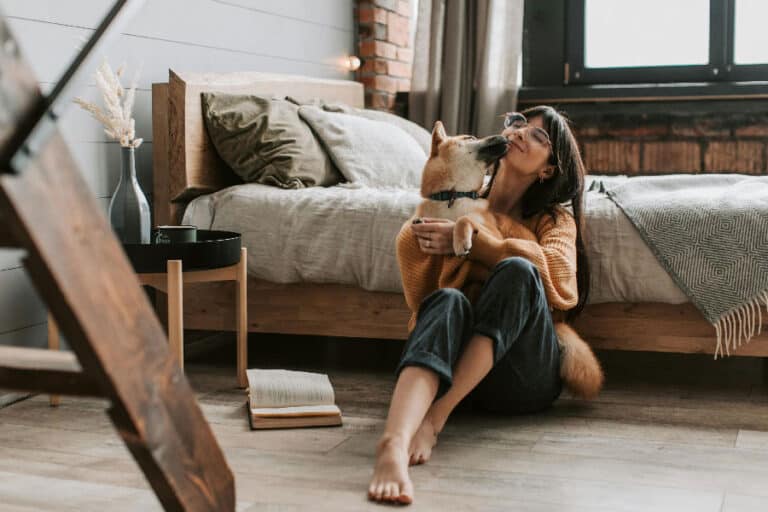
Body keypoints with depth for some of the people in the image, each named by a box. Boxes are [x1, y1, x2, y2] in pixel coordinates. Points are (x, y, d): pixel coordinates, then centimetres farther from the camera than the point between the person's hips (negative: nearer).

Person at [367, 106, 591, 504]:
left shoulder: (554, 219, 15)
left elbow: (558, 277, -8)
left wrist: (469, 240, -14)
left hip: (524, 381, 0)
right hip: (451, 364, 1)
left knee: (517, 272, -28)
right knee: (448, 301, -33)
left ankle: (436, 416, -36)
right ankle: (392, 443, -59)